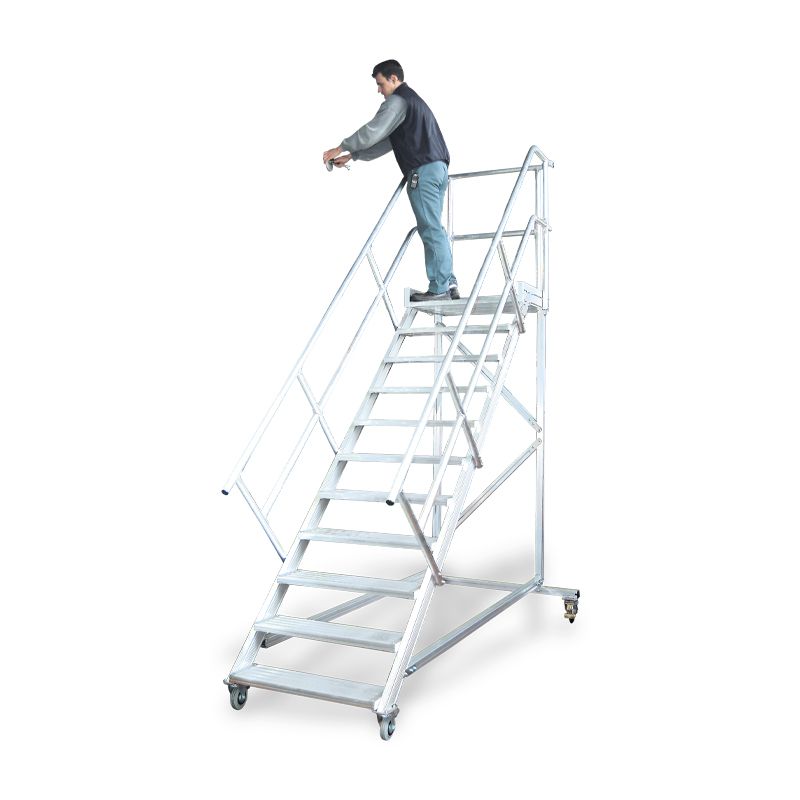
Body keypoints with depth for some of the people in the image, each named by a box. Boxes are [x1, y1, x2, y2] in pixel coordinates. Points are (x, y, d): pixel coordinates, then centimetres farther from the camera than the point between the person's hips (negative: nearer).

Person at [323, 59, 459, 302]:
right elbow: (386, 141, 27)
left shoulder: (398, 100, -3)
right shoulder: (412, 100, 29)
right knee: (434, 229, 10)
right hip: (437, 168, 10)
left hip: (423, 170, -10)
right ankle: (449, 283, 9)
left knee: (431, 229, -9)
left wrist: (342, 148, -1)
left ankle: (439, 288, -9)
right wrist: (352, 156, 22)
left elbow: (373, 131, -11)